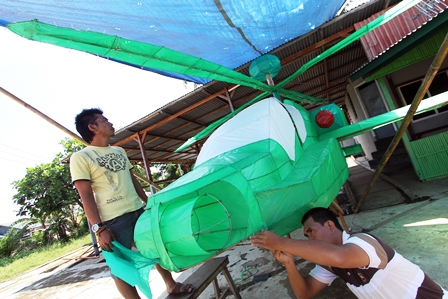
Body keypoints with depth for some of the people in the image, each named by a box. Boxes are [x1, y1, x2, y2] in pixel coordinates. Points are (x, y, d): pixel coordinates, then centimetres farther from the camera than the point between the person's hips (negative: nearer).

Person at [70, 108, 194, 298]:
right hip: (114, 219, -7)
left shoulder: (119, 151, 12)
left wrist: (148, 203, 16)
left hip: (139, 210, 7)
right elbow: (86, 196, -12)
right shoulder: (80, 158, -7)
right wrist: (99, 228, -16)